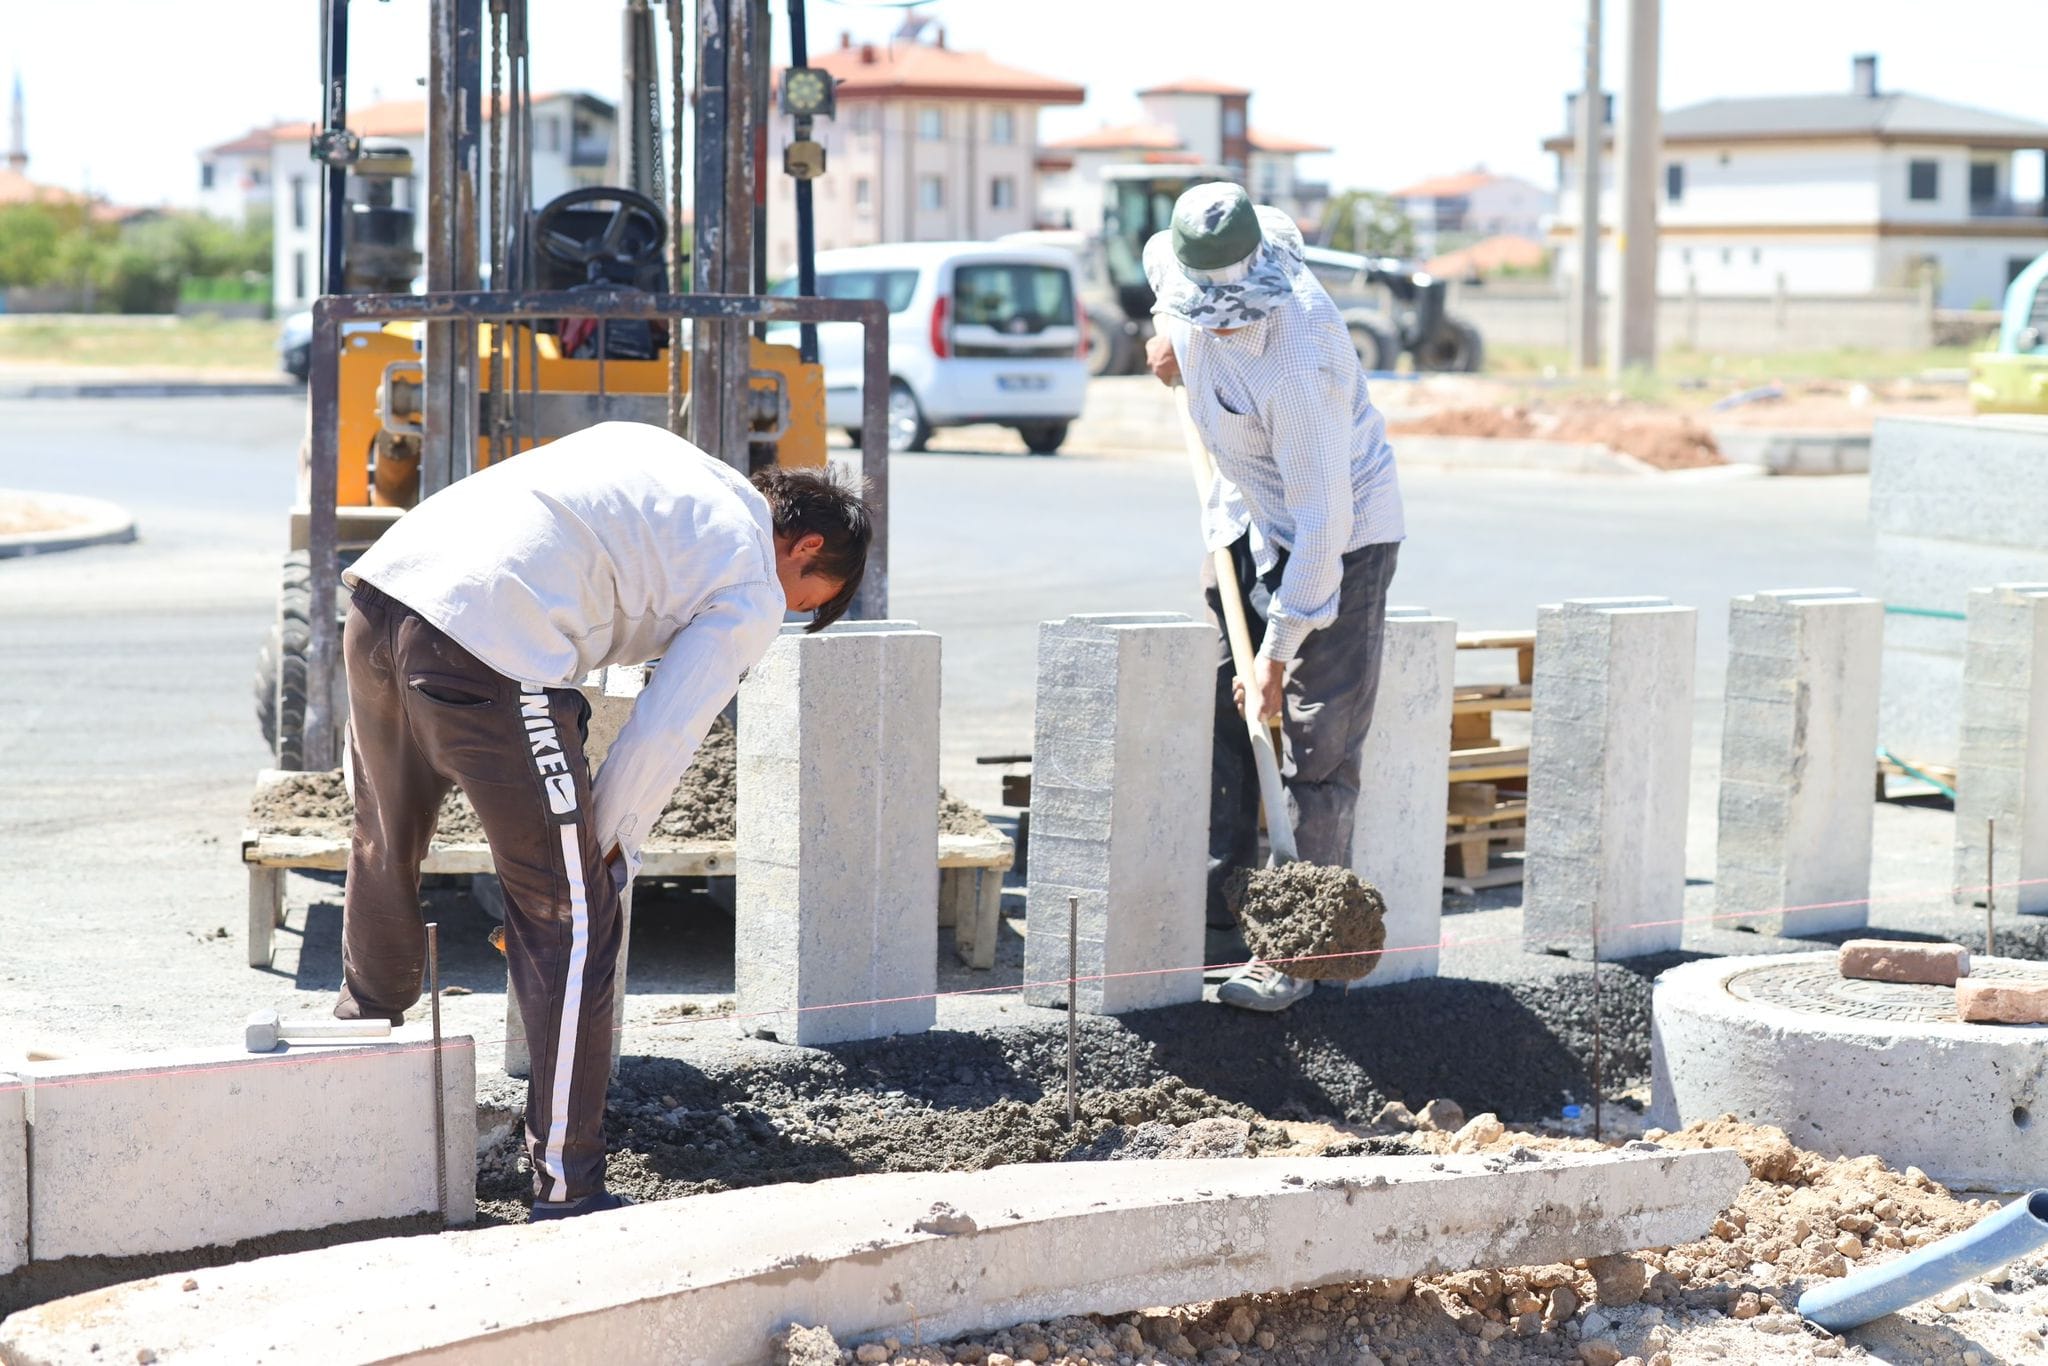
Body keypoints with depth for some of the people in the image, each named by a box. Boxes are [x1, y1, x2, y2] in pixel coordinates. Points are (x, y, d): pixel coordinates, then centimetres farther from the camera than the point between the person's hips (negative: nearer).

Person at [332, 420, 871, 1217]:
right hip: (491, 639, -8)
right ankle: (567, 1193, 6)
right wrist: (611, 850, 17)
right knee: (570, 919, 3)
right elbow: (662, 740, 3)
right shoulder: (752, 595, 9)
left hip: (383, 582, 8)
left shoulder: (653, 453, 31)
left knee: (384, 855, 29)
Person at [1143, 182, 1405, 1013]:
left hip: (1340, 534, -8)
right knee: (1215, 705, 11)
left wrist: (1278, 654, -29)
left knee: (1316, 746, -9)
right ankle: (1222, 890, 23)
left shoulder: (1296, 362, -37)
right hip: (1247, 516, 8)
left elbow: (1322, 520, -33)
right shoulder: (1187, 262, -16)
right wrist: (1172, 331, 12)